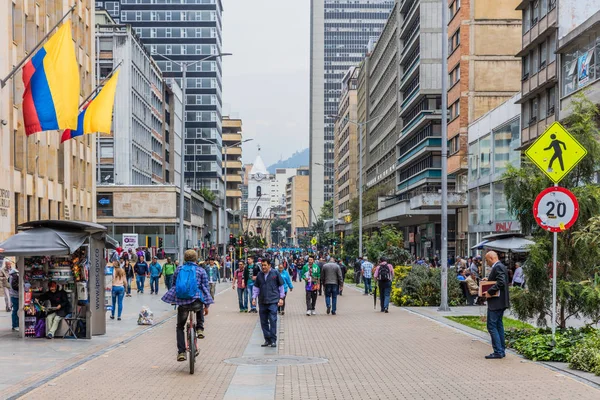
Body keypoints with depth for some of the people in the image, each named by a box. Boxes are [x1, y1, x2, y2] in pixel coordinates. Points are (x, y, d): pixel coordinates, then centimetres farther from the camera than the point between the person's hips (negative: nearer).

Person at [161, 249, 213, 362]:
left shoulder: (179, 269, 11)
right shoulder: (201, 270, 5)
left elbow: (173, 284, 20)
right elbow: (206, 288, 4)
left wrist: (174, 300, 34)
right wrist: (207, 306, 10)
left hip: (182, 302, 1)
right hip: (197, 302, -1)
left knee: (180, 327, 17)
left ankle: (181, 352, 8)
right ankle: (200, 329, 25)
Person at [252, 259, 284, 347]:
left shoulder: (275, 273, -2)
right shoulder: (259, 275, 7)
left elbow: (281, 286, 5)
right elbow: (256, 287, 16)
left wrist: (281, 298, 2)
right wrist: (254, 298, 8)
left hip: (273, 301, -4)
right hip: (262, 302, 4)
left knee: (273, 320, -9)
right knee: (263, 322, 6)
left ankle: (273, 340, -2)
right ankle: (267, 339, 17)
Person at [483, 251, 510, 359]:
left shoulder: (498, 267, -16)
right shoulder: (499, 266, 16)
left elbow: (501, 283, -27)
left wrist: (489, 292, -21)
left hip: (496, 302, -11)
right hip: (500, 302, 11)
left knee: (492, 326, -8)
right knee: (498, 325, 14)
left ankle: (498, 352, -7)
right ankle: (502, 350, 19)